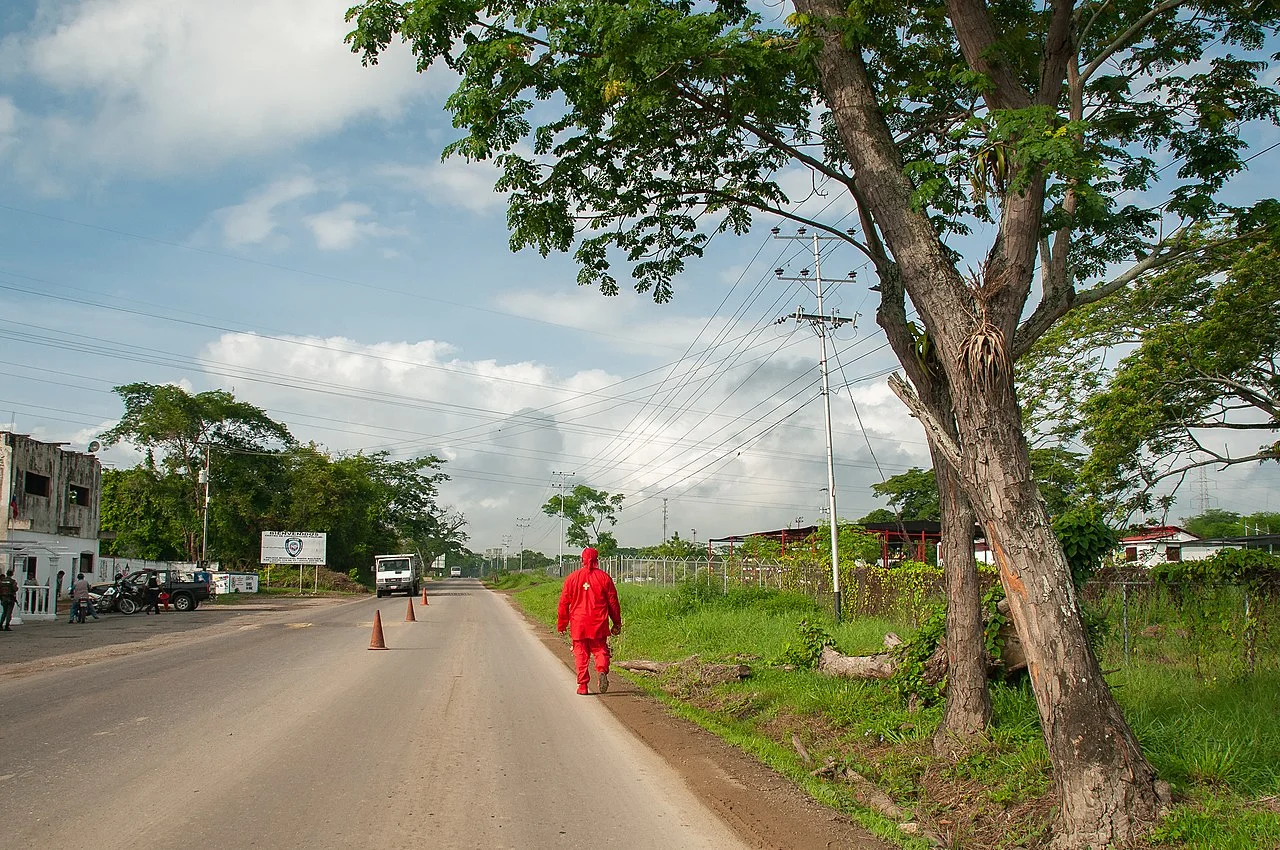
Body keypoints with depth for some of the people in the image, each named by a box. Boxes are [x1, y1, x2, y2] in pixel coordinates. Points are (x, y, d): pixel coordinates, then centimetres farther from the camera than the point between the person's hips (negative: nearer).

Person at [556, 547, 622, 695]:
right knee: (600, 649, 9)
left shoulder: (572, 577, 2)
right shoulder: (604, 577, 2)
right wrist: (617, 623, 12)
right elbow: (613, 601, 5)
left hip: (578, 623, 0)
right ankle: (602, 671, -19)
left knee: (581, 653, 7)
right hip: (599, 623, 0)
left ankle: (583, 685, 3)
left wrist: (561, 624, 13)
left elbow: (564, 602, 4)